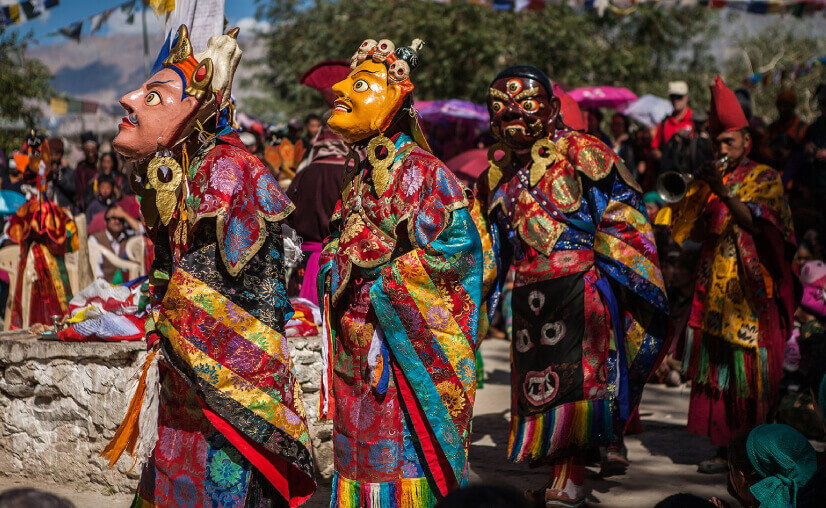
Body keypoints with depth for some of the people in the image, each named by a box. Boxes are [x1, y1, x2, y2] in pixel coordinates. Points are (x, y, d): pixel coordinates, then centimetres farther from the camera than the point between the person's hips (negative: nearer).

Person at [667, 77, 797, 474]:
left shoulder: (764, 179, 2)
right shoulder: (709, 179, 15)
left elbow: (755, 221, -16)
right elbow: (685, 230, 9)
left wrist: (723, 192, -28)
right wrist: (700, 189, -3)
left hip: (753, 293, -4)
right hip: (714, 293, 4)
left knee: (752, 374, -5)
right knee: (715, 372, 0)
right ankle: (723, 447, 5)